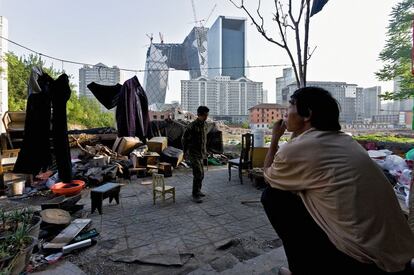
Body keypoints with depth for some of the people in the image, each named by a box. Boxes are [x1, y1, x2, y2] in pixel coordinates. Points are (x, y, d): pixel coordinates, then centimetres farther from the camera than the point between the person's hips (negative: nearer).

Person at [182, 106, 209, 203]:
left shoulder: (205, 125, 7)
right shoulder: (192, 126, -16)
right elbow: (184, 139, -9)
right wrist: (186, 151, -4)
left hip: (201, 154, 8)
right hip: (194, 153, -8)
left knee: (201, 174, 15)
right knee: (198, 174, -11)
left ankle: (198, 190, 32)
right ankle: (195, 195, -1)